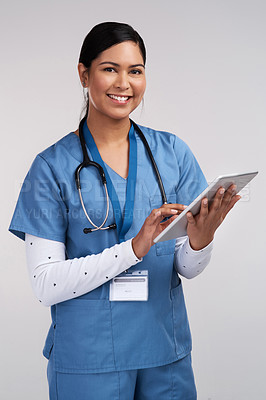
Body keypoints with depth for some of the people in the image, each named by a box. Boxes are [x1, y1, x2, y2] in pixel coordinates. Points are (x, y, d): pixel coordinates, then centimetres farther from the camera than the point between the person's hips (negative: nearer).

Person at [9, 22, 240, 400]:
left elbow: (188, 269, 1)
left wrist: (201, 239, -21)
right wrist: (134, 247, -23)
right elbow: (46, 285, -13)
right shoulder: (52, 167, -8)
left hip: (166, 353, 3)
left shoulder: (172, 152, 0)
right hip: (87, 360, -3)